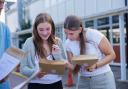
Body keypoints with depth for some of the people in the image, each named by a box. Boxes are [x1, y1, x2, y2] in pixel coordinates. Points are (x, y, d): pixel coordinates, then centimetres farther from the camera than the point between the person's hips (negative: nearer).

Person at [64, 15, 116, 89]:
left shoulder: (94, 35, -18)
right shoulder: (68, 43, -5)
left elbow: (111, 55, -11)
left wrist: (95, 65, -25)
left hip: (102, 78, -3)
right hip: (84, 79, 4)